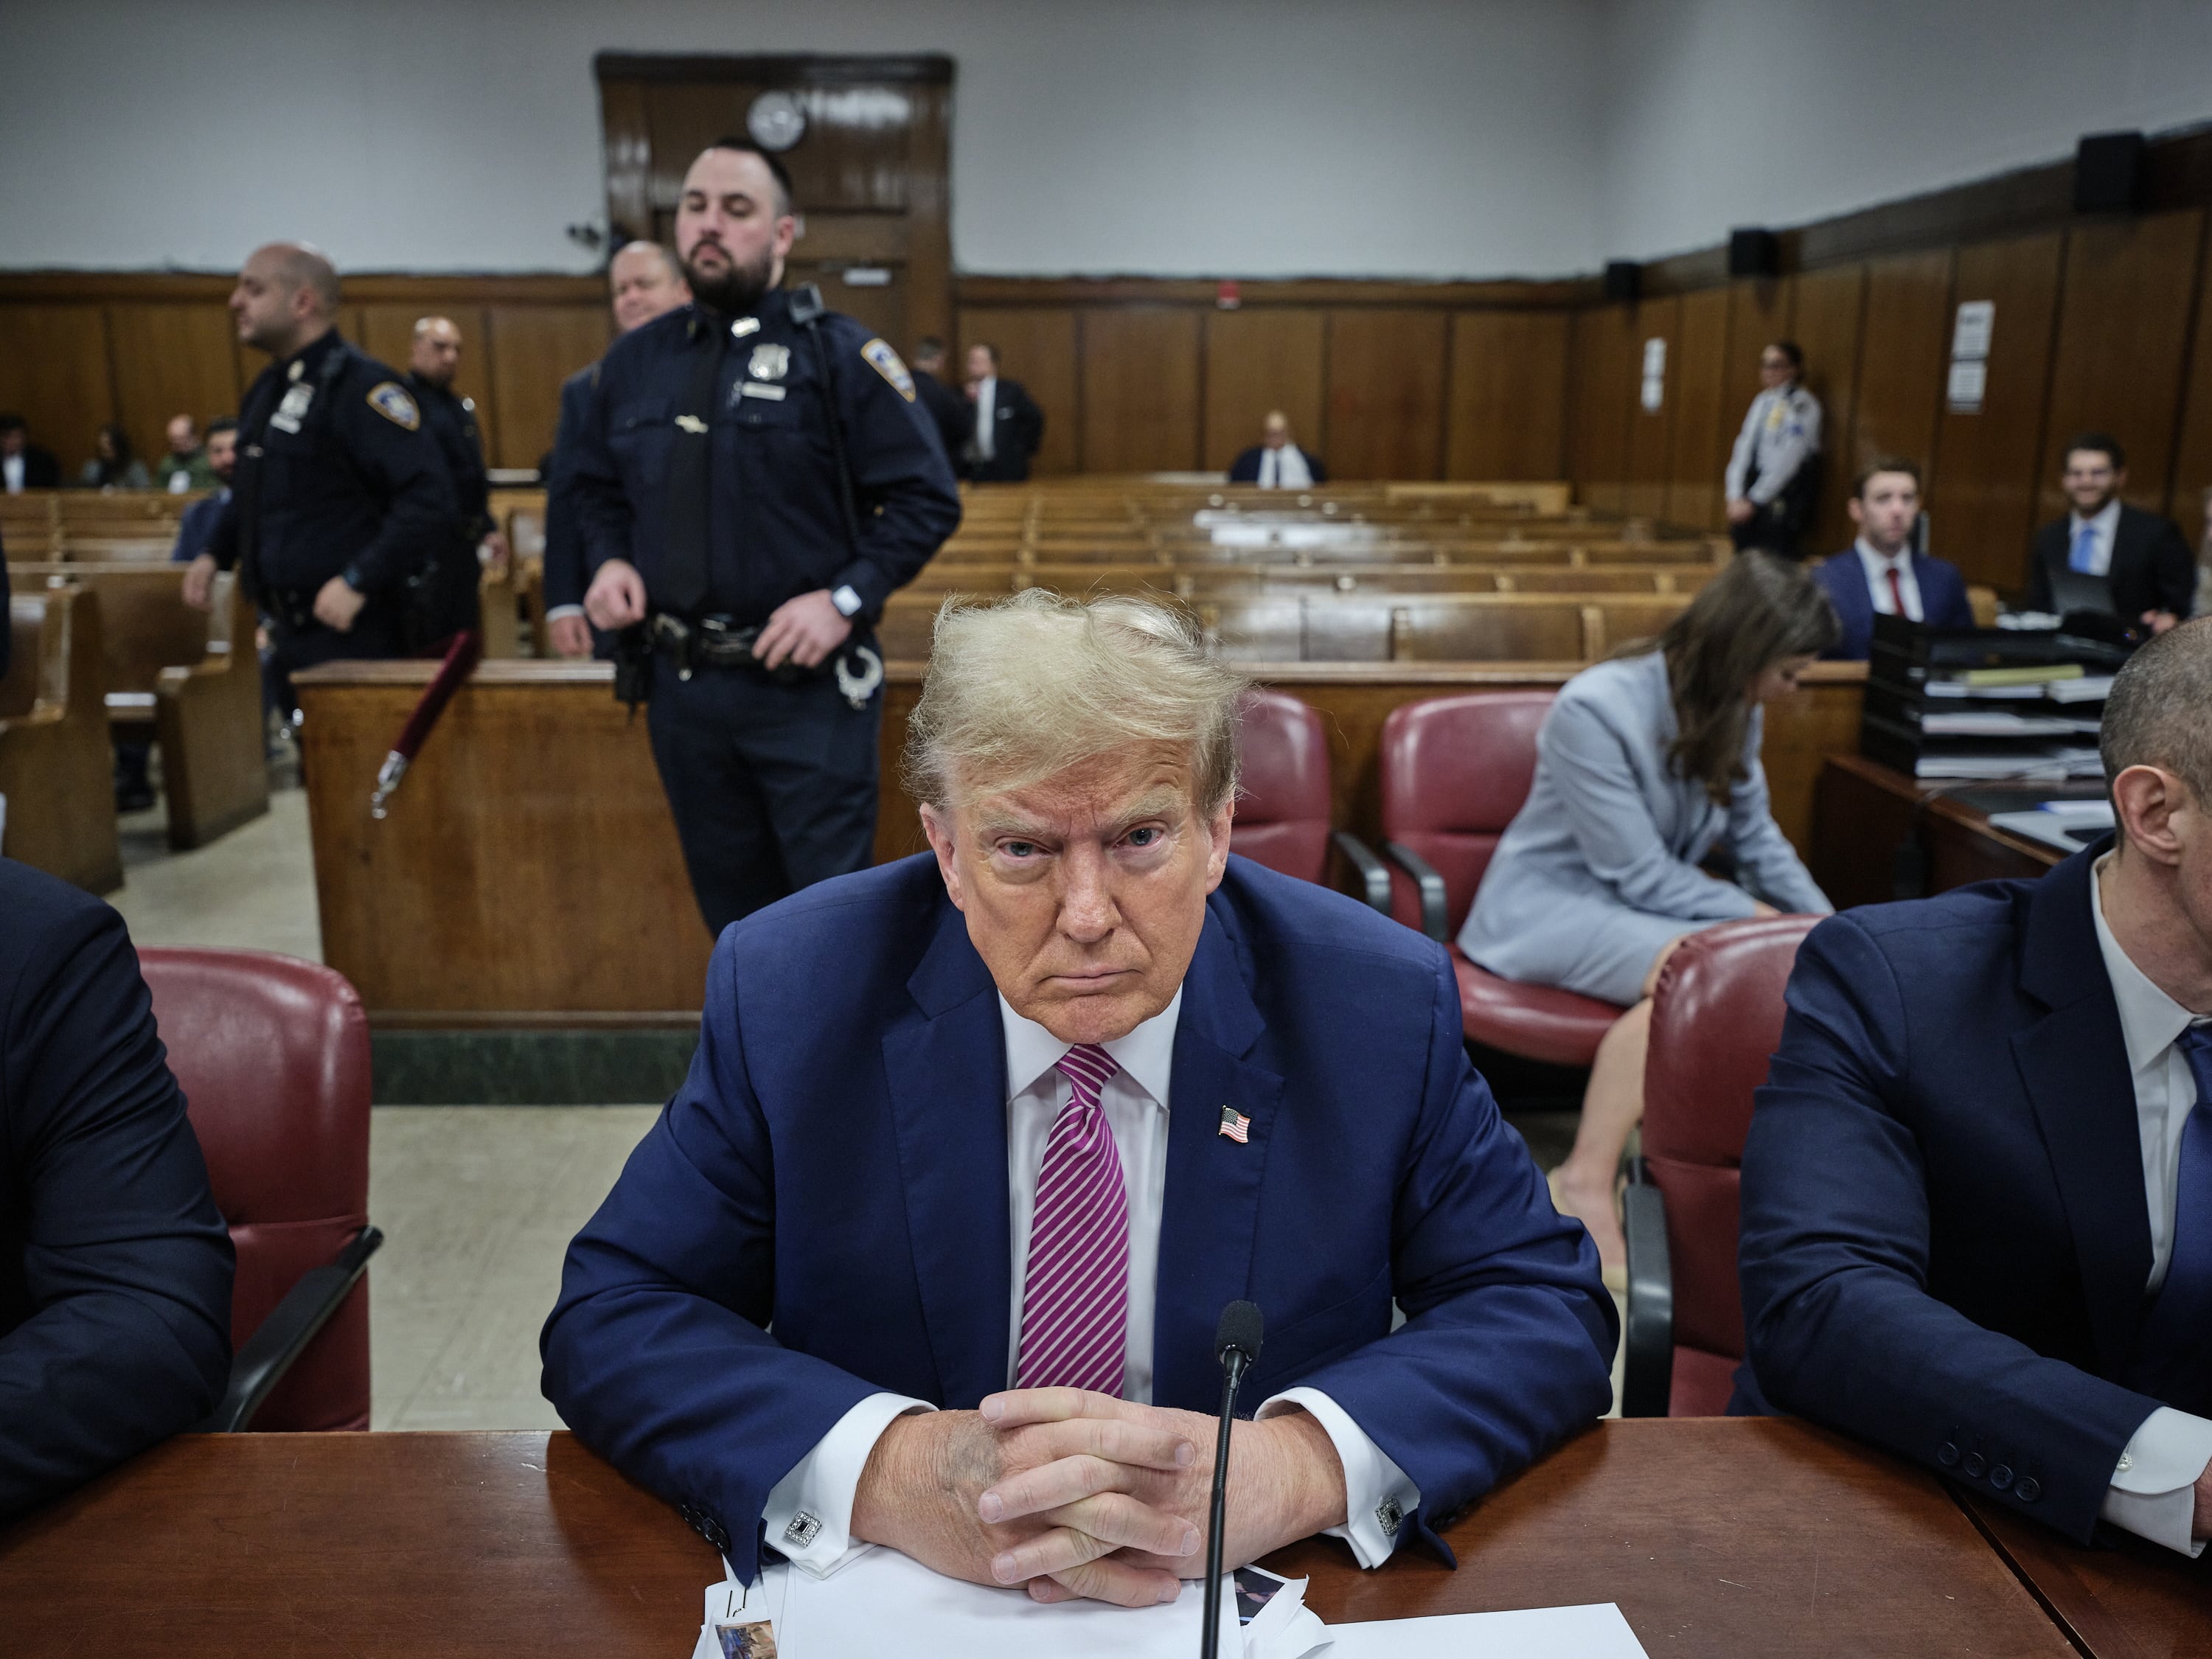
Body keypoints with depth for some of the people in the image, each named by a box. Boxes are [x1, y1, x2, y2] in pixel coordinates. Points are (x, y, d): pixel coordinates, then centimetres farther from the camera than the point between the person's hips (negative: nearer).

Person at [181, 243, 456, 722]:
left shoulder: (360, 386, -14)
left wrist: (359, 581, -25)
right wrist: (215, 553, 18)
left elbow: (428, 499, -23)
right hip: (287, 635, 9)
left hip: (349, 635, -9)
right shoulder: (267, 390, 15)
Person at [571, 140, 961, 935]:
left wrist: (846, 598, -18)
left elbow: (927, 498, -7)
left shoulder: (839, 352, -7)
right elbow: (596, 487, 21)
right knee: (728, 894, 18)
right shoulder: (635, 359, 8)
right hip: (681, 685, 5)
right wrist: (610, 559, 1)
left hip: (807, 683, -5)